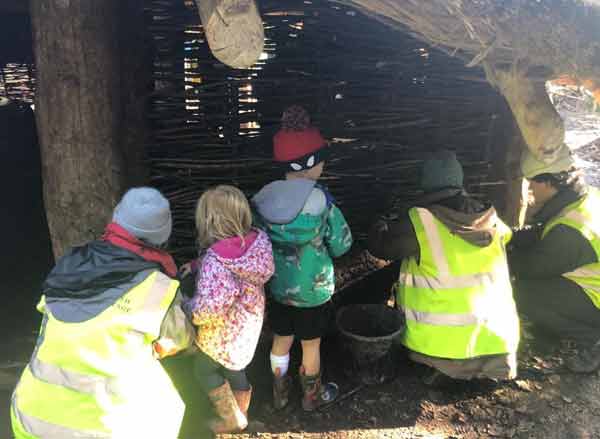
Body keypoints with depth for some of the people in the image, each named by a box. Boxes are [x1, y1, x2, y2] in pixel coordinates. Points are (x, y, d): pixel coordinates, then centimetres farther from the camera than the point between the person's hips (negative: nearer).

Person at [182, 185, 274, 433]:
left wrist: (185, 307, -16)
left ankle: (232, 419, 37)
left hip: (223, 332, -6)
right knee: (234, 368, 28)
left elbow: (208, 310, -36)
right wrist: (196, 266, 2)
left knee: (204, 371, 22)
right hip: (248, 323, 7)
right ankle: (240, 414, 49)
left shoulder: (214, 259, -34)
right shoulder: (254, 242, -13)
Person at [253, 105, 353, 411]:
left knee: (280, 341, 23)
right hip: (312, 290, -3)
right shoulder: (321, 201, -24)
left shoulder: (264, 197, -12)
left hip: (276, 286, 4)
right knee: (311, 345, 19)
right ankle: (312, 396, 42)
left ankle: (279, 394, 43)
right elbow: (341, 245, -14)